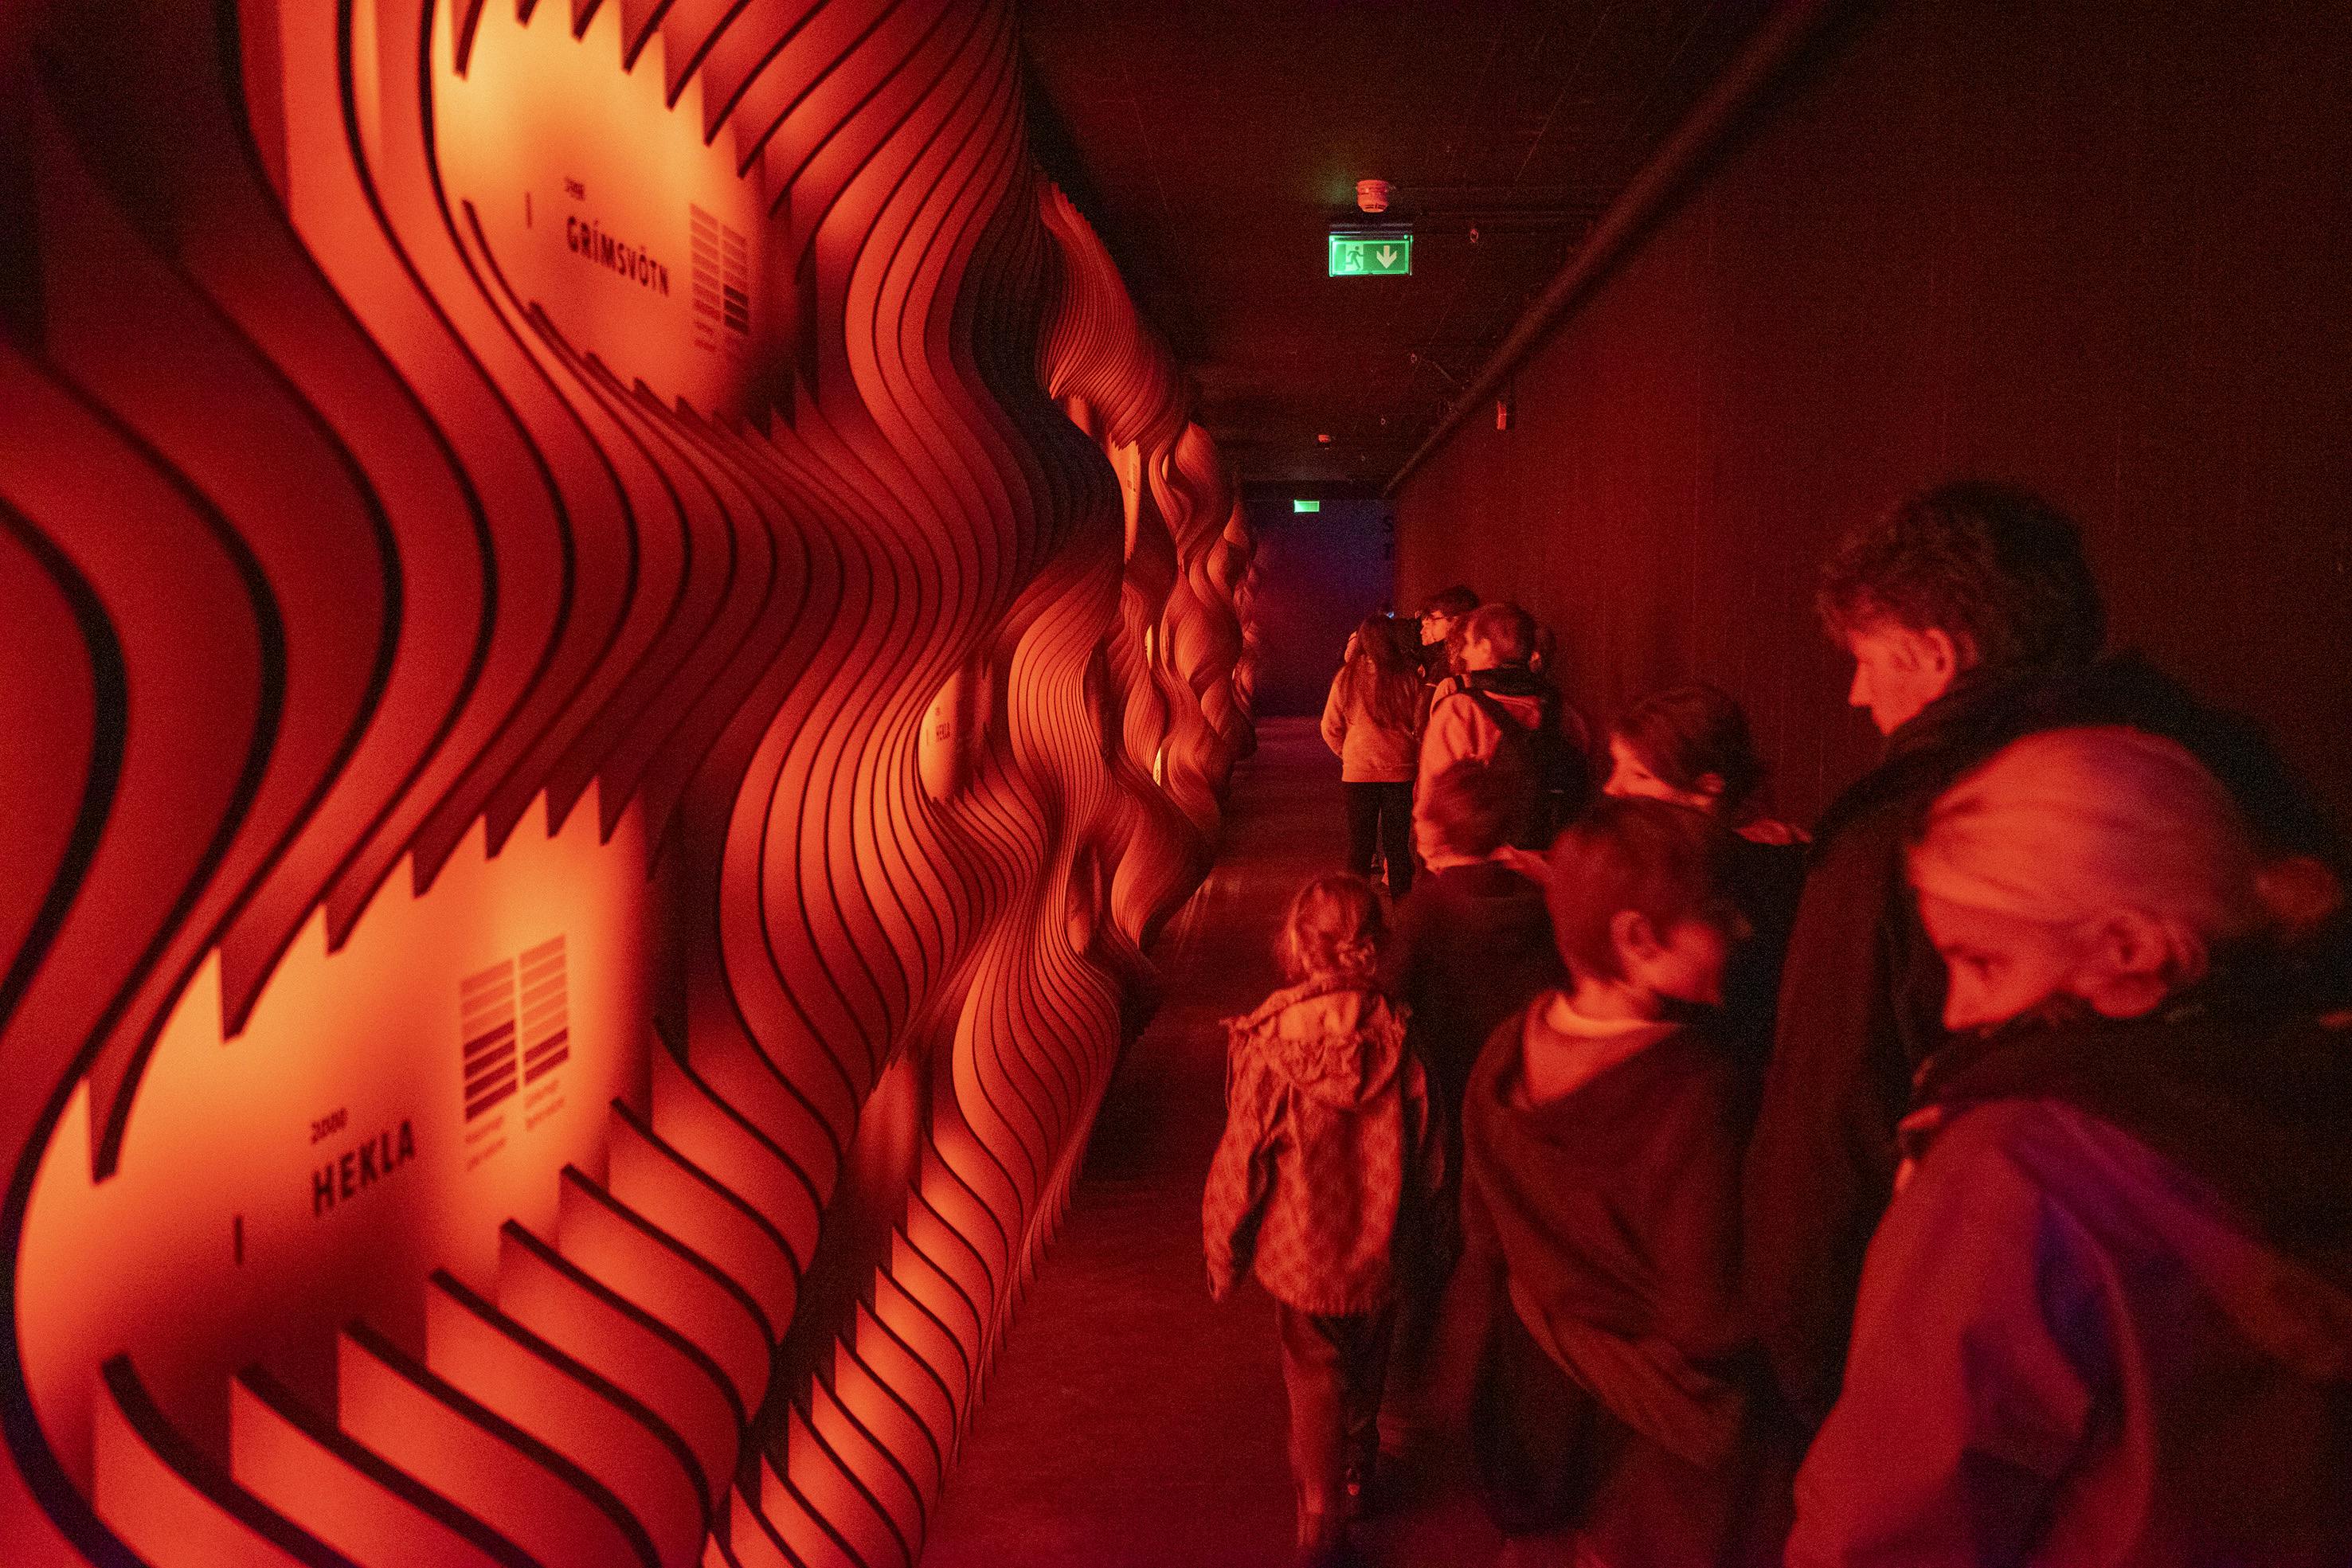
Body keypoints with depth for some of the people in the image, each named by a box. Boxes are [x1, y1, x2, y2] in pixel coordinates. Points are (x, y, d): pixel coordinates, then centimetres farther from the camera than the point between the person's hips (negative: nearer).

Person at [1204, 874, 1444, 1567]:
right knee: (1365, 1365, 27)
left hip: (1301, 1250, -2)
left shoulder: (1267, 1050, -26)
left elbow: (1240, 1162, -17)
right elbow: (1426, 1154, -8)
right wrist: (1424, 1226, 11)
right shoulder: (1398, 1042, -21)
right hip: (1379, 1250, 2)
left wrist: (1221, 1248, 0)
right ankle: (1355, 1464, 49)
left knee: (1315, 1379, 18)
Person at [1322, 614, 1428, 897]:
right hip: (1400, 772, 0)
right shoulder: (1409, 677, -7)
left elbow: (1330, 729, 0)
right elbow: (1422, 726, -1)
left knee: (1359, 846, 10)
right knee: (1398, 847, 10)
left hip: (1358, 772, 0)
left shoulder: (1347, 677, -5)